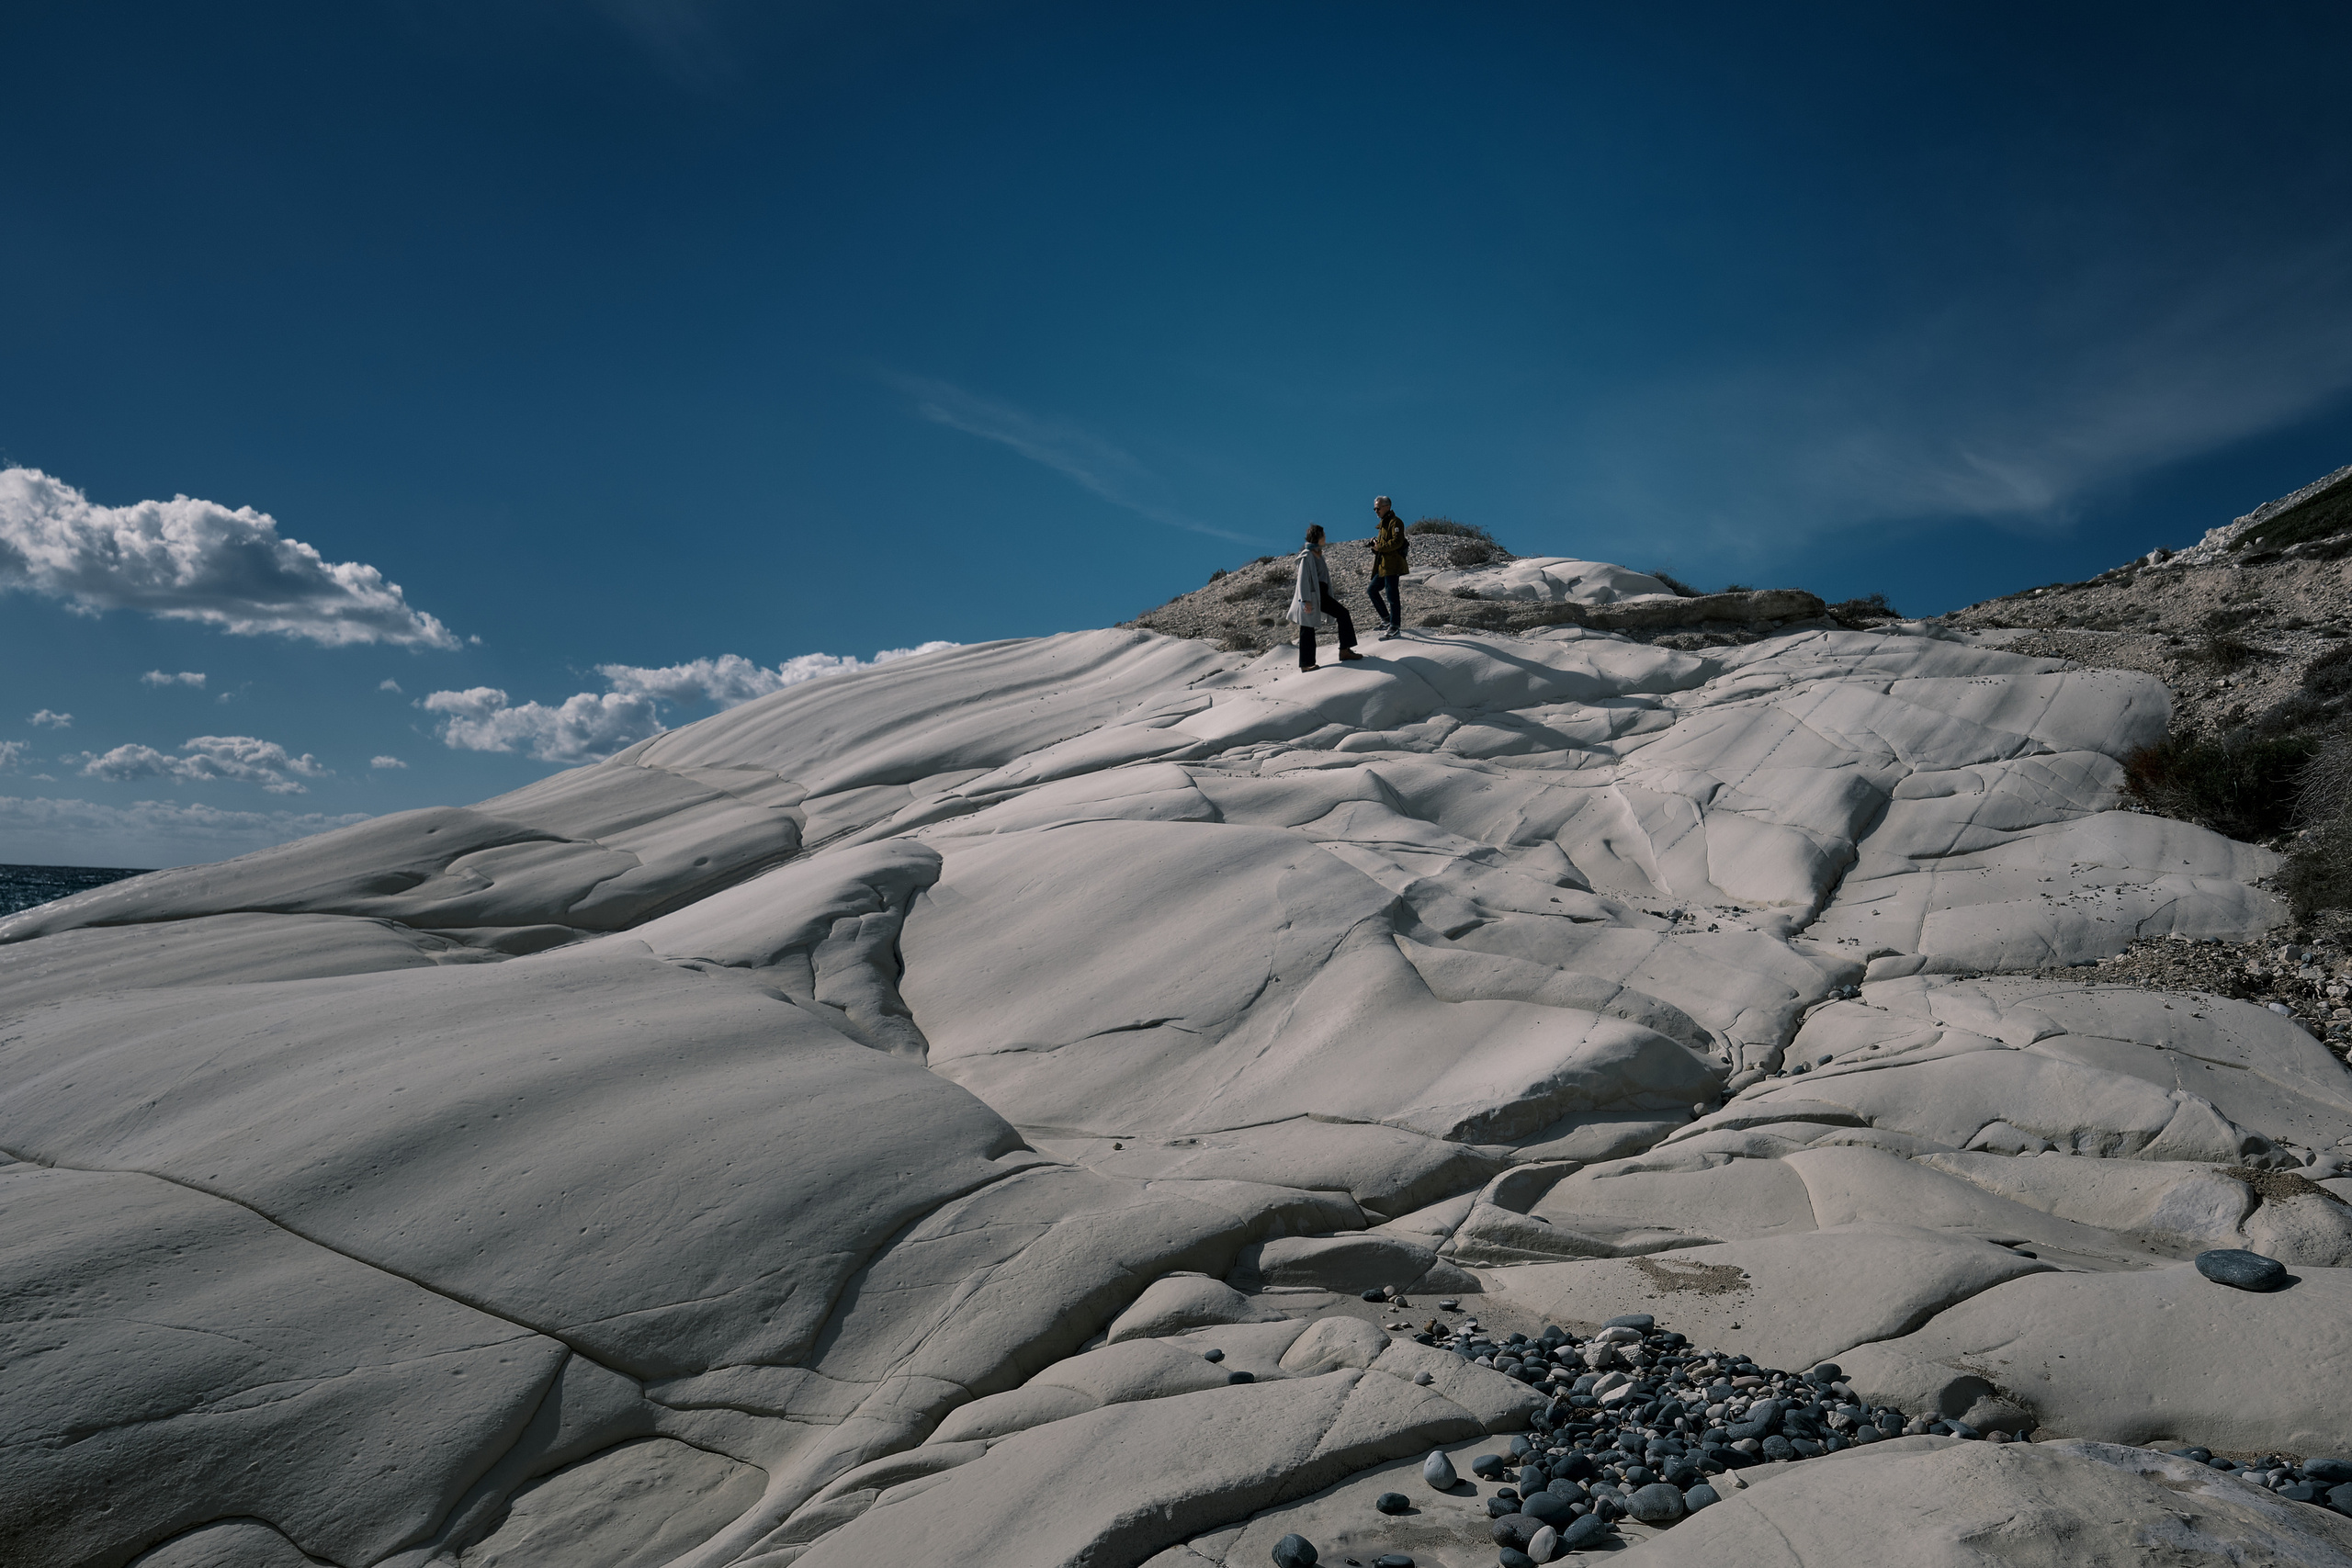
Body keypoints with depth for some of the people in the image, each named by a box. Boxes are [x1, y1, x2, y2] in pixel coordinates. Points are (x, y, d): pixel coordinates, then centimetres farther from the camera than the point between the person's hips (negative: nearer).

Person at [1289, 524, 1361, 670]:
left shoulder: (1318, 554, 11)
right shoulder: (1307, 556, -16)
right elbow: (1303, 579, -19)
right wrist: (1306, 601, -24)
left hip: (1321, 594, 10)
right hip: (1311, 596, -9)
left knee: (1342, 613, 8)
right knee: (1308, 629, -1)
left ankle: (1345, 650, 12)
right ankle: (1305, 663, 7)